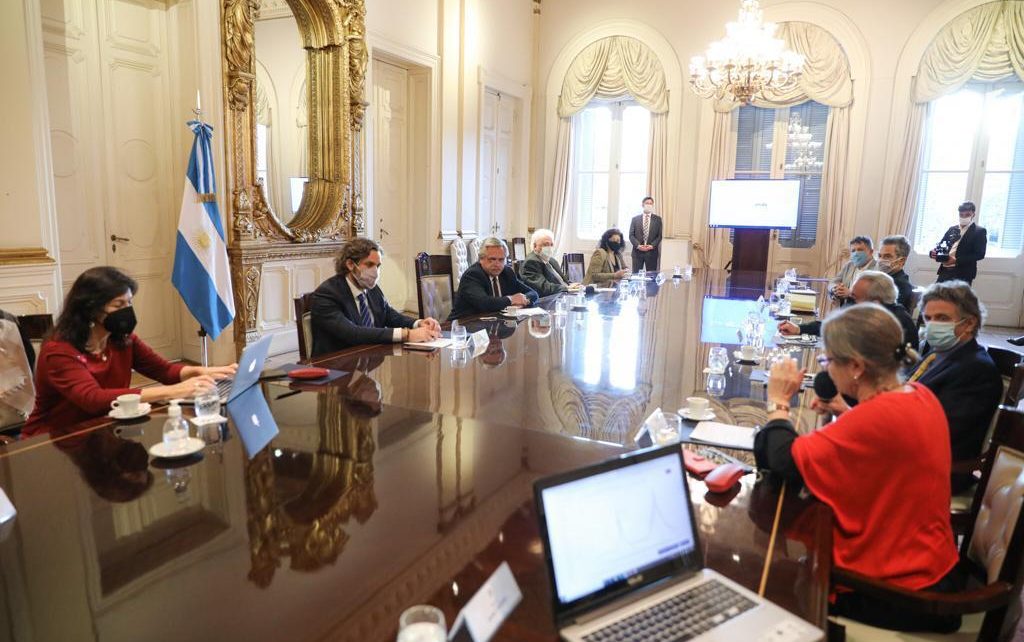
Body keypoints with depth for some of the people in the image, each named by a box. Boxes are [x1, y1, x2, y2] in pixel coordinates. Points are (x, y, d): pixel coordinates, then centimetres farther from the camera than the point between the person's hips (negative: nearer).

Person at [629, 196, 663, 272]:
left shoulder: (657, 219, 9)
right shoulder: (635, 219, 8)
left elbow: (660, 235, 4)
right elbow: (631, 235, 4)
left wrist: (652, 245, -11)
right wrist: (638, 245, -11)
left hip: (651, 252, 0)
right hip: (638, 251, 0)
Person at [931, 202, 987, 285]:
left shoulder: (980, 231, 2)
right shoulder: (952, 229, 19)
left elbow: (979, 254, -7)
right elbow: (941, 245, 19)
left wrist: (957, 260, -18)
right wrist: (933, 252, -6)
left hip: (963, 274, -5)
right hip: (945, 270, 5)